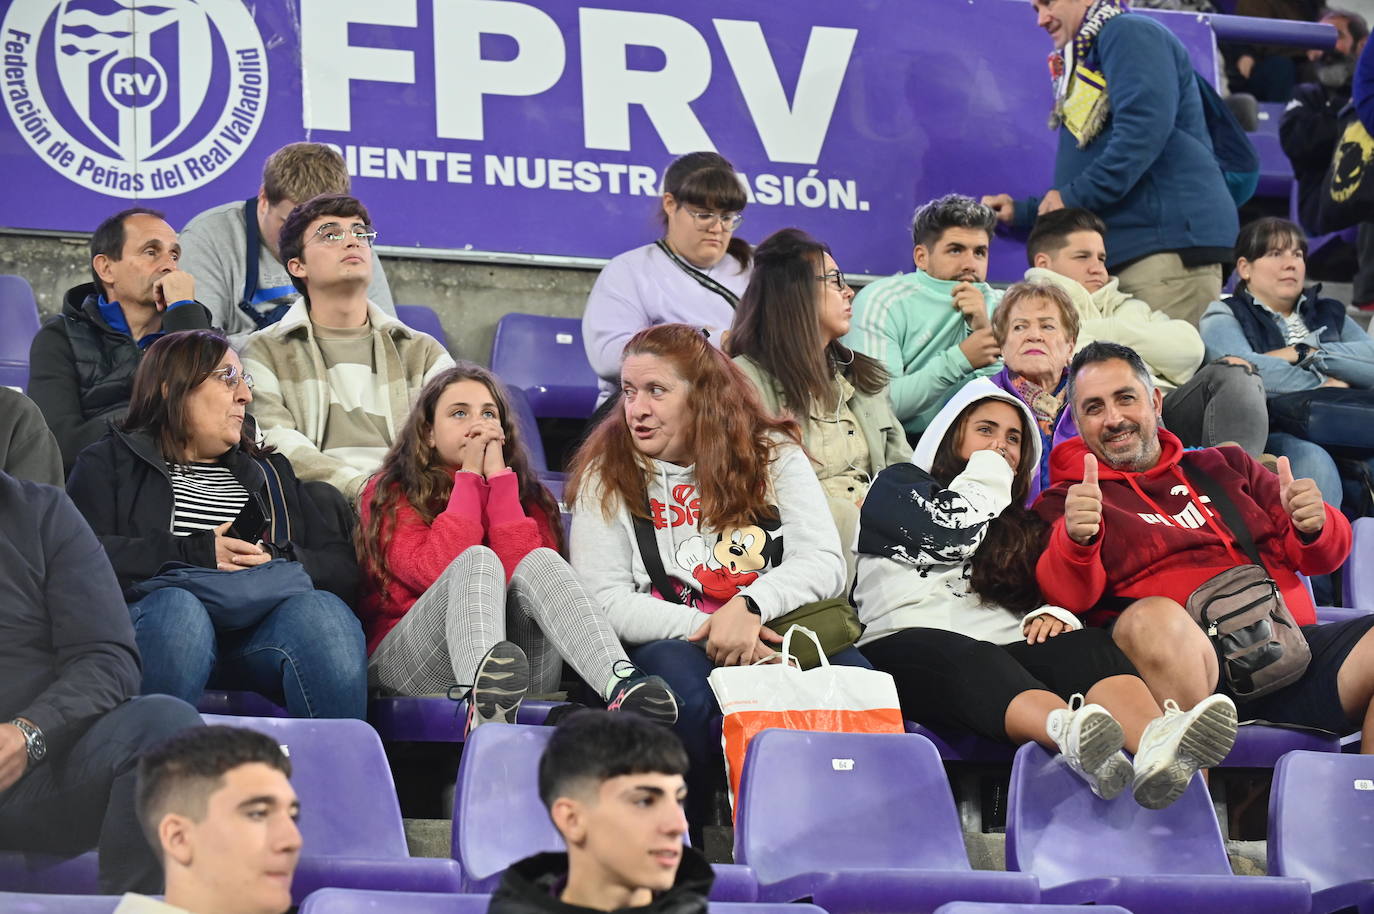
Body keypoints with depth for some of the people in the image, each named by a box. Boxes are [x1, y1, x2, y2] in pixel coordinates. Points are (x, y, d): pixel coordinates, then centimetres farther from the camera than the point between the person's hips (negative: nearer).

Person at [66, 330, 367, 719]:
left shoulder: (271, 472, 34)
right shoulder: (110, 462, 21)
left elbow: (343, 568, 21)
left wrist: (282, 561, 0)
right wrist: (193, 554, -5)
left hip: (257, 635, 3)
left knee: (322, 611, -30)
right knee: (178, 608, -38)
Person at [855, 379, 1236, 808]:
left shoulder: (1019, 525, 34)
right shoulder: (897, 484, 22)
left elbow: (1063, 594, 21)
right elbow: (948, 536, 0)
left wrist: (1055, 613, -4)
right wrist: (985, 470, 18)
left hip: (1008, 648, 4)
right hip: (910, 644, -4)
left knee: (1087, 645, -30)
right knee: (978, 664, -40)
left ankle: (1155, 740, -65)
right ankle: (1070, 736, -74)